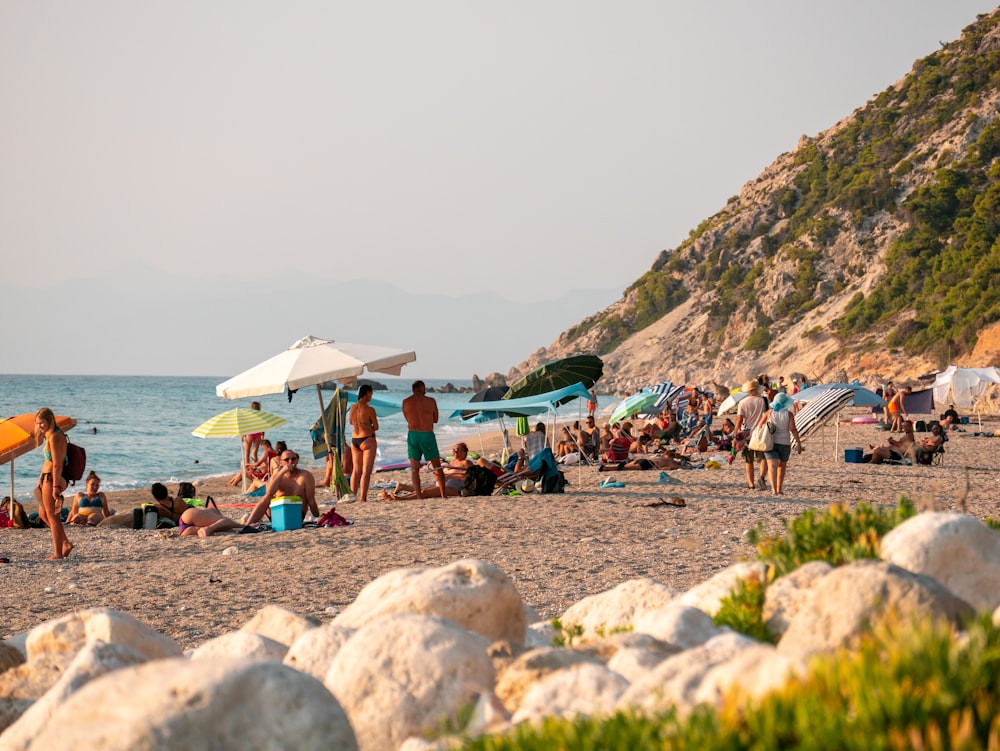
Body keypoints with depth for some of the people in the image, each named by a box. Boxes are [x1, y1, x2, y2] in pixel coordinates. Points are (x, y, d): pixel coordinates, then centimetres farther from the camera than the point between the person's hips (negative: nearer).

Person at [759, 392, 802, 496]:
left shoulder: (770, 412, 2)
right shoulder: (788, 414, -3)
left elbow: (759, 425, 7)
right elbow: (793, 429, -12)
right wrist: (799, 442, -10)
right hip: (784, 444, 0)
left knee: (772, 466, -11)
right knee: (782, 466, 21)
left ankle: (774, 489, -28)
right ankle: (779, 489, 27)